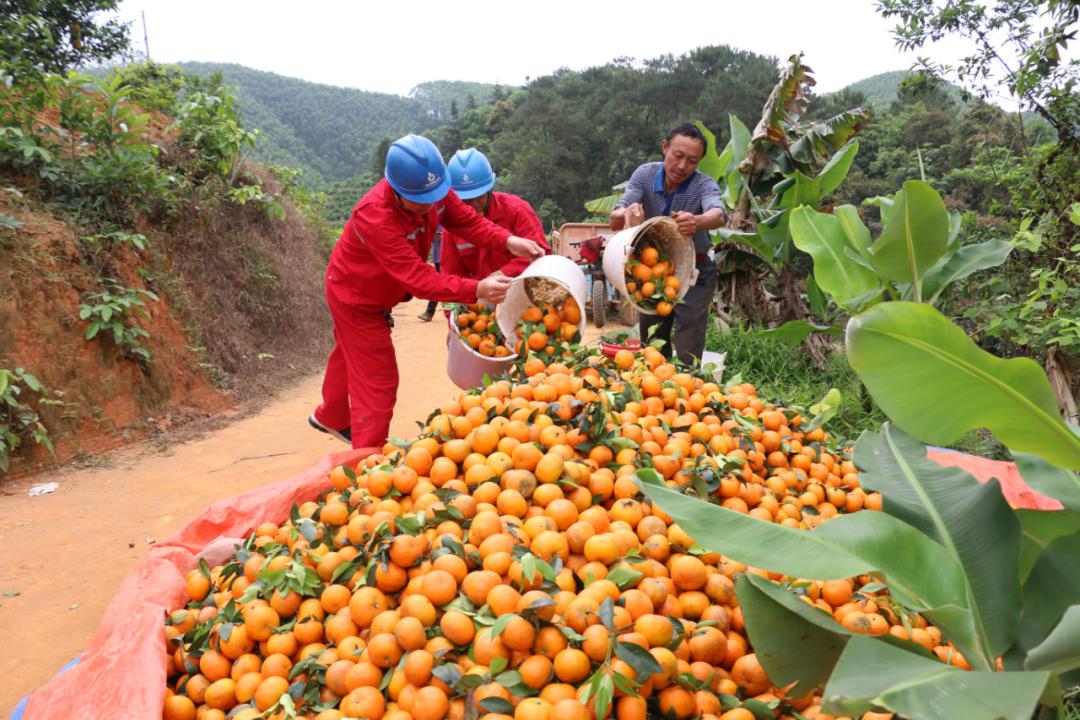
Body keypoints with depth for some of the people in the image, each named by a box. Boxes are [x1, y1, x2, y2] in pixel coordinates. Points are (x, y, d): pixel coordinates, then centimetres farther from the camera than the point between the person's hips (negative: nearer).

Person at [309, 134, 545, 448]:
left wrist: (508, 241, -34)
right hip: (355, 298, -8)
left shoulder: (433, 190, -21)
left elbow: (468, 220, -15)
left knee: (349, 356, 29)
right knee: (377, 381, -6)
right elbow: (419, 278, -45)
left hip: (375, 292, 8)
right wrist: (476, 289, -54)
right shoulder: (375, 216, -41)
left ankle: (330, 418, 55)